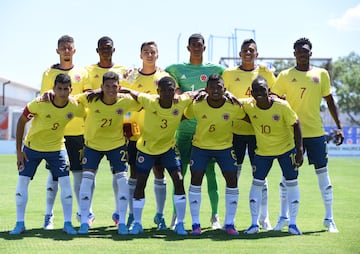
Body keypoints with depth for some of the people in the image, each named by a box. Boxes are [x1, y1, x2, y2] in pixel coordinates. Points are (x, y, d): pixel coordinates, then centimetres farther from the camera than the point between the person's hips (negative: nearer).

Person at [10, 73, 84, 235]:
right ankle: (20, 223, 7)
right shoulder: (39, 104, -25)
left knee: (65, 182, -9)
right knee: (22, 181, -5)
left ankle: (67, 223, 2)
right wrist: (18, 150, -11)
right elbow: (21, 122, -12)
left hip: (57, 148, 1)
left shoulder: (75, 107, -19)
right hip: (32, 147, -1)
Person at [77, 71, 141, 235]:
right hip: (92, 144, 0)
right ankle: (84, 222, -1)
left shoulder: (126, 101, -17)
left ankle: (122, 222, 3)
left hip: (117, 144, 1)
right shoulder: (91, 99, -20)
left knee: (122, 179, -8)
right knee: (87, 178, -10)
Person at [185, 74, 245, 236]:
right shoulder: (197, 106, -19)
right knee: (195, 180, -7)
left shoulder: (233, 106, -17)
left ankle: (229, 223, 7)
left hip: (225, 147, 1)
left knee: (232, 180, -5)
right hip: (200, 146, -1)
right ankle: (195, 224, 3)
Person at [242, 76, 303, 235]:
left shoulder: (282, 106, -22)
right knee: (257, 183, -3)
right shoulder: (248, 106, -15)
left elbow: (295, 125, -13)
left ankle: (292, 223, 10)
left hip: (286, 149, -2)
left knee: (291, 183, 0)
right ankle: (254, 224, 6)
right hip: (262, 151, 2)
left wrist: (299, 150, -16)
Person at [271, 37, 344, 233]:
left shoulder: (321, 74, 6)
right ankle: (283, 217, 16)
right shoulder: (285, 76, 3)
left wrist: (339, 127, 3)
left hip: (316, 132, 1)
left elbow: (330, 101, 9)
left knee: (322, 173, 2)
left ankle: (329, 219, 10)